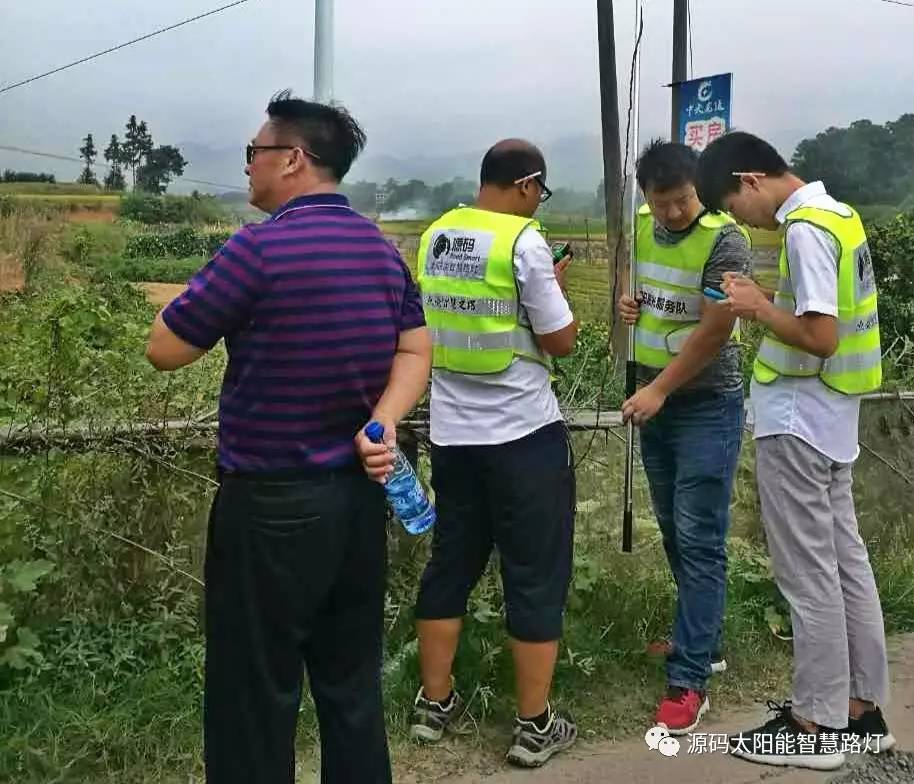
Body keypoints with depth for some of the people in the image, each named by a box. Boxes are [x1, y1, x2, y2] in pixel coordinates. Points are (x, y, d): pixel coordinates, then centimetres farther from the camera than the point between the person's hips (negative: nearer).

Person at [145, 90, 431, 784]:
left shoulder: (260, 247, -17)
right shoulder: (382, 249, 7)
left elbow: (164, 351, -10)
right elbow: (416, 351, 7)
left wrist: (209, 292, 5)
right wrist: (380, 426, -7)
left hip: (272, 505, -7)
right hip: (360, 494, 7)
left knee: (253, 699, 6)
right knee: (353, 686, 18)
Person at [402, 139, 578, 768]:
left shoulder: (435, 237, 6)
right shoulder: (524, 241, -14)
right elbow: (562, 341, -11)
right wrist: (558, 288, 7)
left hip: (452, 431, 6)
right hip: (524, 433, -6)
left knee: (450, 564, 16)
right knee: (536, 576, 4)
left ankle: (435, 704, 25)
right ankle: (535, 725, 12)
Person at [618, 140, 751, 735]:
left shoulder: (725, 241, -17)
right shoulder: (643, 227, 5)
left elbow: (714, 330, -20)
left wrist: (659, 390, -19)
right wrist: (629, 303, 1)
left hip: (706, 407, -7)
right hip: (654, 402, 8)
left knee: (700, 542, -6)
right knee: (674, 532, 15)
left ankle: (689, 679, -2)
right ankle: (705, 641, 30)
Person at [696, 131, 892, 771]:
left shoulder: (805, 228, -19)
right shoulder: (835, 213, 11)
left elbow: (821, 337, -24)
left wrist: (758, 308, -11)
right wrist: (771, 303, 7)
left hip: (797, 422, -10)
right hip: (830, 419, 10)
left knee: (809, 575, -1)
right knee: (844, 561, 14)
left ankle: (817, 726, 11)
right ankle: (861, 708, 25)